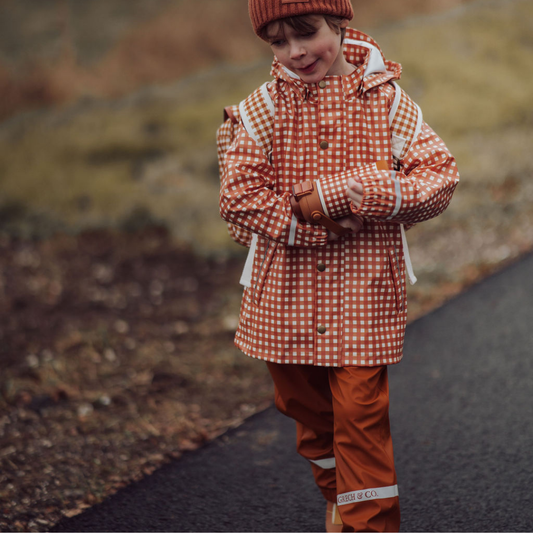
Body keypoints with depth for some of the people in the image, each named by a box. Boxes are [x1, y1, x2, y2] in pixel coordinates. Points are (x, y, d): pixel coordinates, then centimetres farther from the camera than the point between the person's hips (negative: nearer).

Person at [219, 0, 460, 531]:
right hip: (287, 294, 2)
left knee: (361, 414, -5)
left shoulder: (387, 101, -5)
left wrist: (342, 193, -22)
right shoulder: (264, 108, -4)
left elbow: (439, 179, -12)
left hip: (365, 290, -2)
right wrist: (317, 224, -19)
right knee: (307, 407, 18)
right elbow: (237, 195, -11)